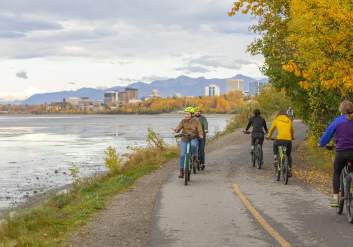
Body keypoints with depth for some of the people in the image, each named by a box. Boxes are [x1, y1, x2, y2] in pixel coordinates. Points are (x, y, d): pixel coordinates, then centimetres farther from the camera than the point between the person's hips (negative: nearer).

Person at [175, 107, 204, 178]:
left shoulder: (196, 121, -4)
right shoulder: (183, 121, -1)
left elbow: (200, 130, -12)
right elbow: (178, 129, -12)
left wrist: (201, 135, -33)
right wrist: (176, 130, -35)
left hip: (194, 139, -1)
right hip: (184, 139, 2)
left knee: (193, 145, -37)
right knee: (182, 155, -9)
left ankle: (194, 157, -9)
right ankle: (181, 172, -2)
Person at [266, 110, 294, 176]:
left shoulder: (276, 120, 13)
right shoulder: (289, 121, 19)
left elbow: (272, 129, 24)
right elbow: (292, 131, 33)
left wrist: (268, 136, 42)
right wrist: (292, 137, 53)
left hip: (279, 139, -2)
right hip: (288, 140, 2)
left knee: (275, 144, 35)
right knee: (289, 155, 22)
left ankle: (275, 157, 20)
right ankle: (290, 170, 16)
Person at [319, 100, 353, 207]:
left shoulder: (337, 121, 2)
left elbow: (327, 134, 5)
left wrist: (322, 144, 21)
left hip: (341, 151, -1)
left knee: (336, 173, 16)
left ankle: (335, 198, 7)